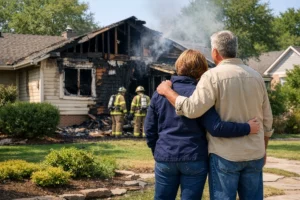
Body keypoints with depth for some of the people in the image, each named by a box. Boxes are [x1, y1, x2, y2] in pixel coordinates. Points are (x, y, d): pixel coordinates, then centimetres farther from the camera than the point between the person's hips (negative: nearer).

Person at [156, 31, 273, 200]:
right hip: (255, 154, 5)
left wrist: (167, 91, -5)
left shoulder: (213, 76, -11)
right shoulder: (256, 76, 6)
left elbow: (192, 109, -20)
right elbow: (267, 119, 11)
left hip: (225, 154, -5)